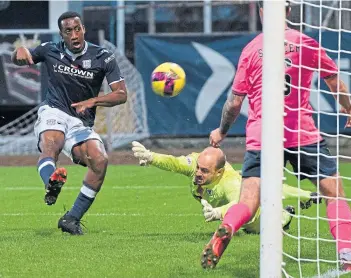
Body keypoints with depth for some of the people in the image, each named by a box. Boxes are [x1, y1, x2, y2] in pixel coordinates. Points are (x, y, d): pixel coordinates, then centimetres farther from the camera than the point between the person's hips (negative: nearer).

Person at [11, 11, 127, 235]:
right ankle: (52, 183, -71)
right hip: (54, 113, -1)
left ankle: (73, 218, -16)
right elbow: (17, 59, 19)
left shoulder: (103, 57, 0)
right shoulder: (51, 51, 5)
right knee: (51, 144, -37)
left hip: (81, 123, 1)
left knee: (100, 160, -25)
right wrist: (20, 51, -7)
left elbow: (121, 94, -3)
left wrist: (93, 101, -20)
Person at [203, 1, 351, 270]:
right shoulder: (306, 43, 3)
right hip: (303, 133, -1)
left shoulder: (251, 49, 4)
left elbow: (235, 100, 6)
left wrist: (221, 131, 22)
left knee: (248, 203, -3)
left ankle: (225, 230, -33)